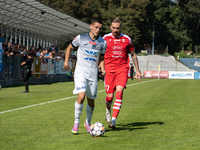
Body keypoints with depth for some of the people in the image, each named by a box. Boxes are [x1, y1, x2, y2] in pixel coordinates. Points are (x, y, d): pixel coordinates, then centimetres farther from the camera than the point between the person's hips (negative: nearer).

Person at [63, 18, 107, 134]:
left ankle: (88, 123, 31)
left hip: (93, 74, 3)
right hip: (81, 72, -3)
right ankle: (76, 122, -4)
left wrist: (103, 69, 1)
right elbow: (70, 48, 13)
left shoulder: (103, 42, 5)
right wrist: (66, 62, 5)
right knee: (81, 96, -21)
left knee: (91, 100, 7)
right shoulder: (80, 38, -3)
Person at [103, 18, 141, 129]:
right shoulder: (105, 39, 1)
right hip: (109, 70, 0)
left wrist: (137, 70, 14)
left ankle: (113, 120, -17)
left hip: (122, 70, 0)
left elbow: (133, 55, 15)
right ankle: (108, 108, 36)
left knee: (119, 93, -17)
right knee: (110, 96, -1)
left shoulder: (127, 39, 4)